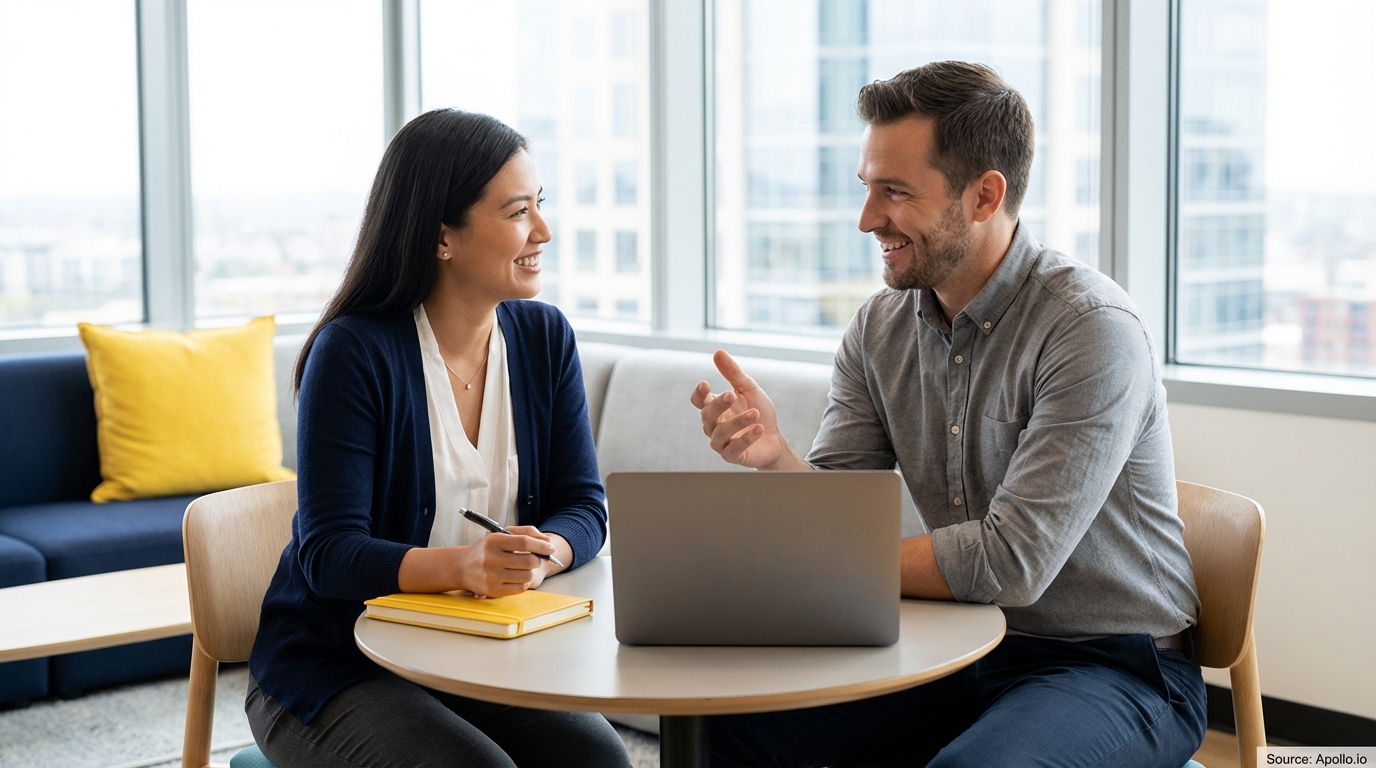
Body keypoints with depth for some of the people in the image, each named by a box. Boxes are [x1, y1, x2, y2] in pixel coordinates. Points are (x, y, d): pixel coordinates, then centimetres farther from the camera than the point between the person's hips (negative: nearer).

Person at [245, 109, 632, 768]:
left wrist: (544, 552, -23)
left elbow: (583, 506, 1)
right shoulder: (355, 352, -14)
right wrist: (460, 565, -36)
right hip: (335, 665, -4)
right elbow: (328, 555, -18)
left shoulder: (544, 337, 3)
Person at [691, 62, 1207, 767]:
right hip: (965, 650, 6)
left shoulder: (1093, 330, -21)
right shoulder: (879, 327, 2)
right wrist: (775, 457, -21)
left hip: (1116, 665, -6)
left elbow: (1012, 562, -26)